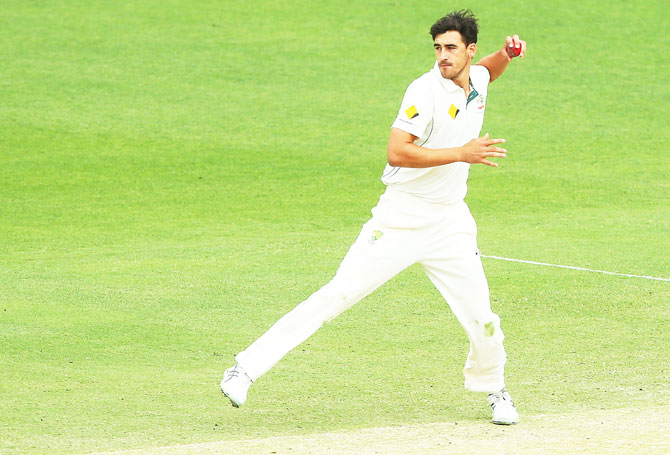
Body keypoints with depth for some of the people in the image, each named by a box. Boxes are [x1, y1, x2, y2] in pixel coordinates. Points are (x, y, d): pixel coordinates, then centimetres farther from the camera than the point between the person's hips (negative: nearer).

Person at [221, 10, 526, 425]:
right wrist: (462, 153, -28)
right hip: (401, 216, -5)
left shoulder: (477, 79, 5)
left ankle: (493, 388, 31)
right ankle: (247, 368, -9)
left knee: (482, 319, 1)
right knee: (338, 295, -11)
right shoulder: (426, 90, -16)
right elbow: (396, 153, -27)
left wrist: (507, 54, 10)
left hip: (450, 223, 5)